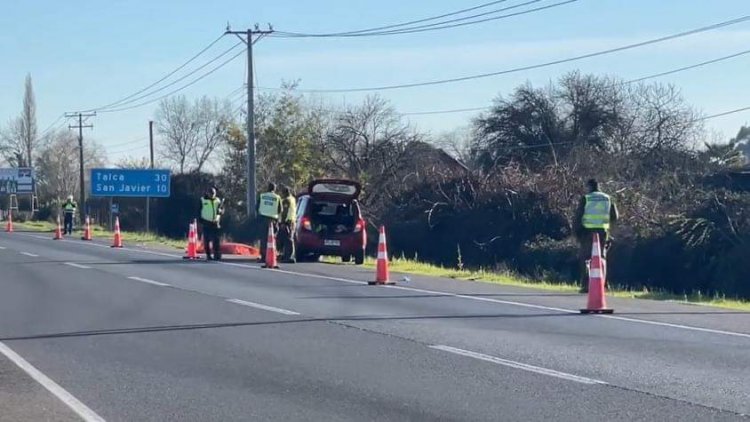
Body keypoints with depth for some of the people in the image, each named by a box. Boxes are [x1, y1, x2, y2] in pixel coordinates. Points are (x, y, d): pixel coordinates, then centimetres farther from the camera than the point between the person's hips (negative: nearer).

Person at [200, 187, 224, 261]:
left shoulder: (218, 201, 9)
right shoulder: (203, 200, 3)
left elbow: (222, 210, 11)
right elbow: (199, 211, 6)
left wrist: (220, 211, -14)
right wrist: (201, 221, -1)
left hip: (215, 223, 1)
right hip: (206, 223, -1)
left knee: (217, 239, -6)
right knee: (207, 240, 1)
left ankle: (217, 254, -4)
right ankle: (208, 254, 7)